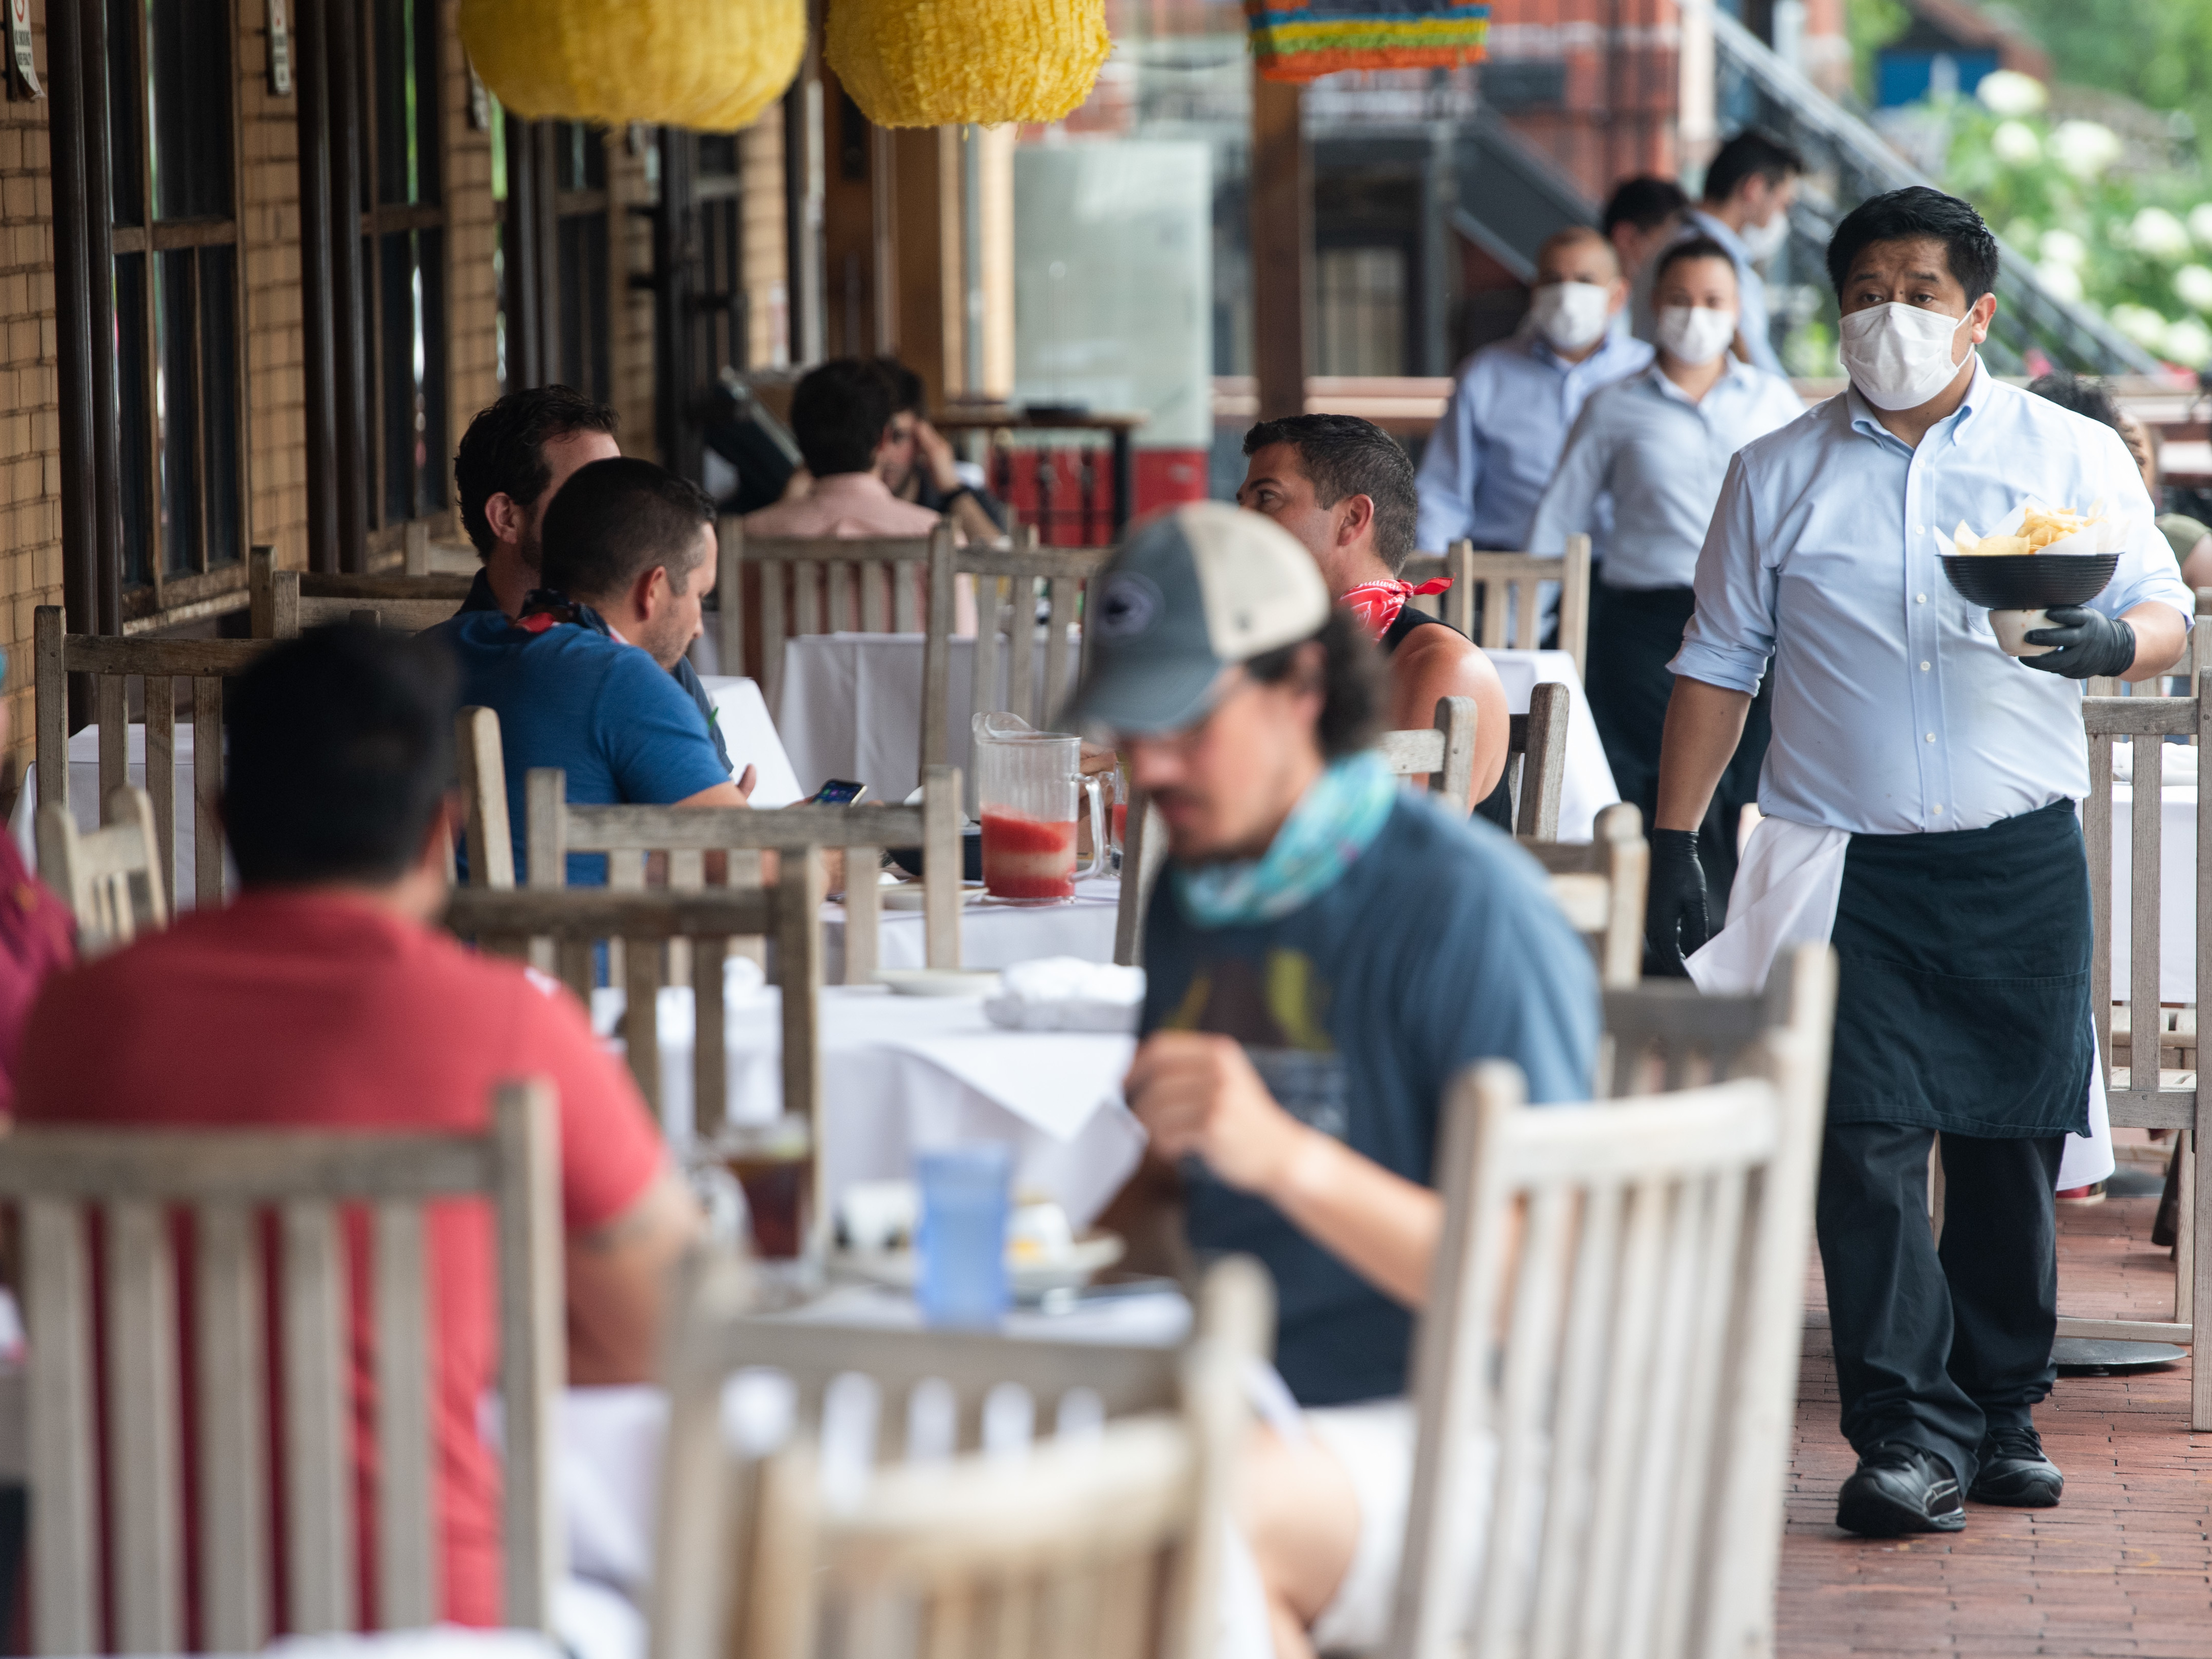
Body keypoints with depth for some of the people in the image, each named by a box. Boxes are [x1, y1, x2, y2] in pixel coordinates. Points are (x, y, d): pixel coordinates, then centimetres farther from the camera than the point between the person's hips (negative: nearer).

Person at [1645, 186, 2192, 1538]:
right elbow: (1720, 665, 11)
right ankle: (1910, 1435, -10)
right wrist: (1675, 844, 5)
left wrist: (2115, 640, -19)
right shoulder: (1777, 478, 10)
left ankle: (2004, 1411, 17)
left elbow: (2165, 615, 6)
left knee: (2013, 1141, 4)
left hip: (2022, 860, 0)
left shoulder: (2073, 455, 7)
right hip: (1848, 866, 0)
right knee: (1866, 1139, -10)